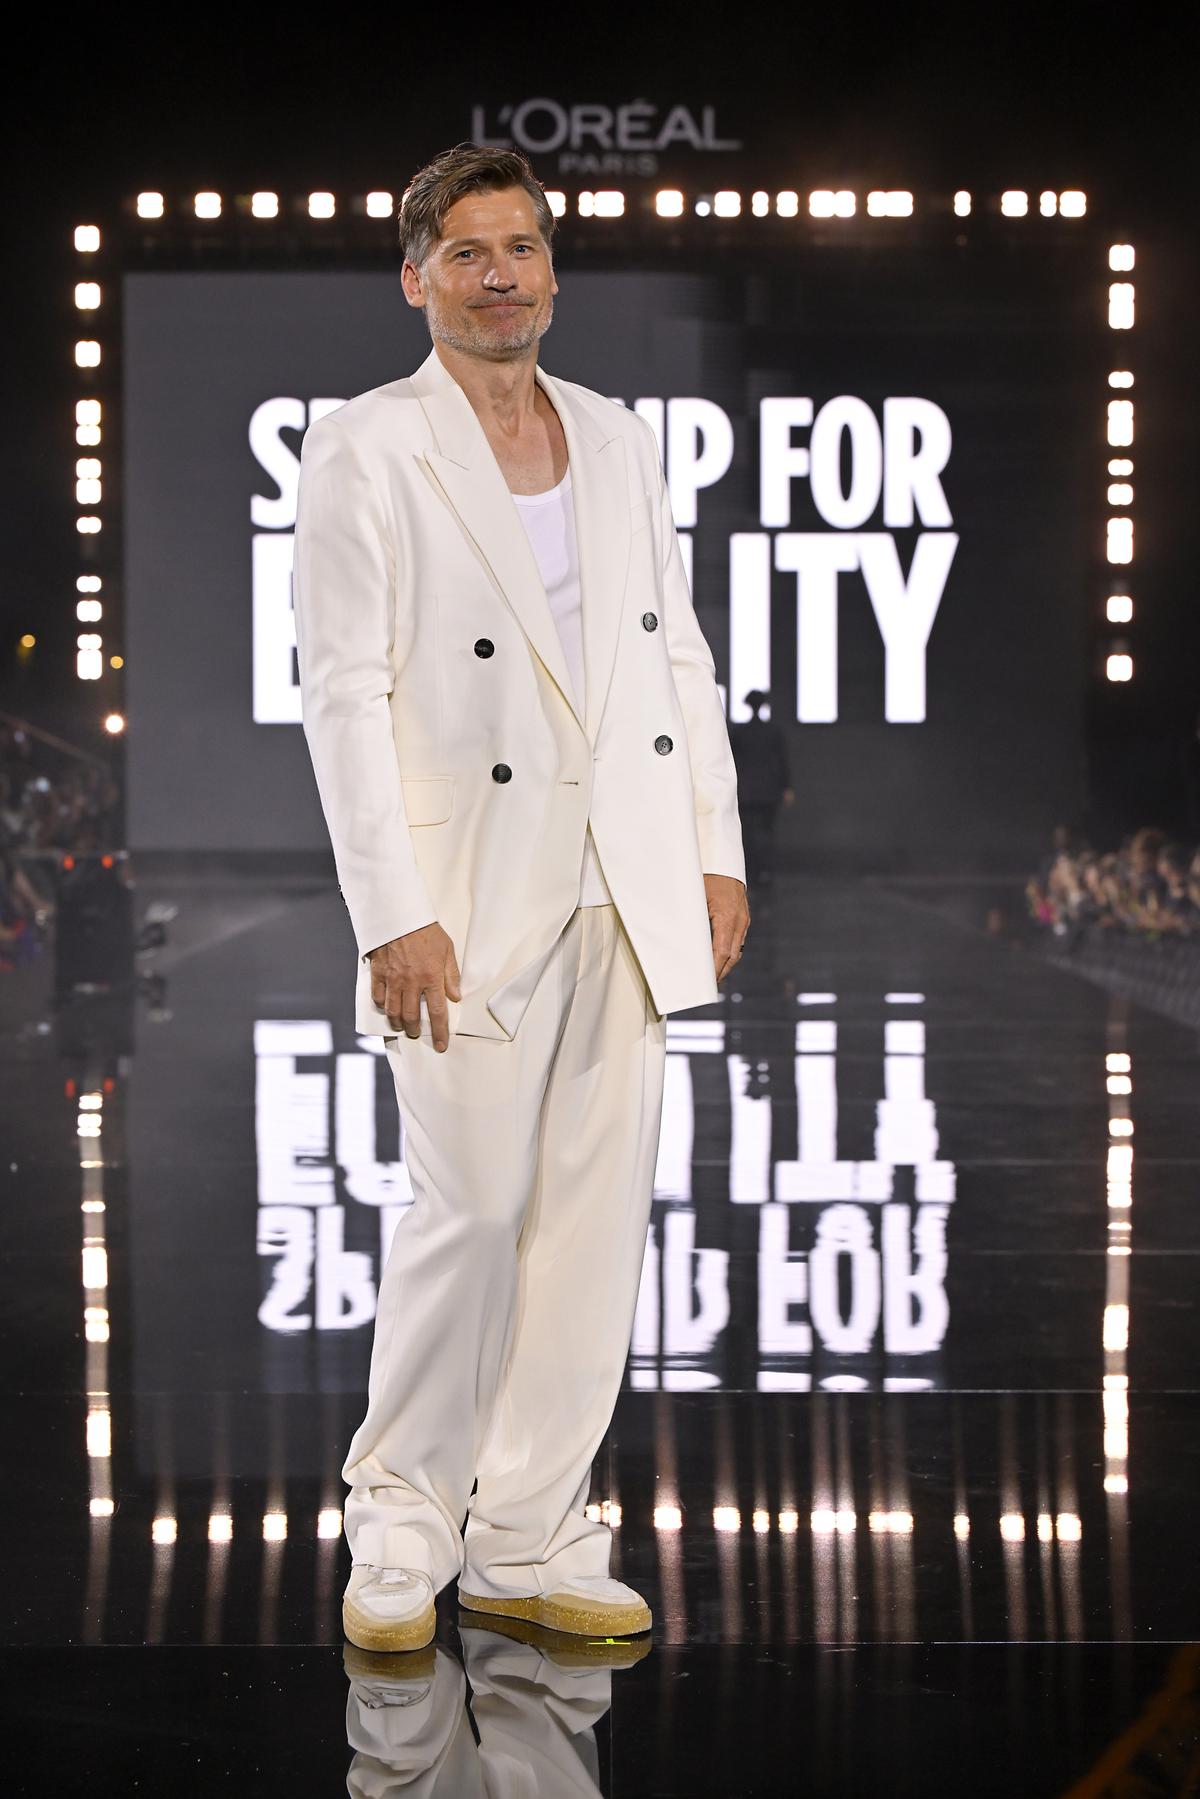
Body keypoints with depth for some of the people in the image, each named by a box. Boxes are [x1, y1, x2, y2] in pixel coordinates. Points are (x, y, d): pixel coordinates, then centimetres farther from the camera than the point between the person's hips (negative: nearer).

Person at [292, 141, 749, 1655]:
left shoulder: (617, 437, 13)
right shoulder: (361, 452, -3)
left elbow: (680, 650, 15)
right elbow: (341, 693, -8)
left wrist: (718, 848, 7)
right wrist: (391, 915, -14)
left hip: (628, 888, 5)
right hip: (473, 890, -5)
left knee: (596, 1217, 5)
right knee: (471, 1212, -5)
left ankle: (527, 1542, 15)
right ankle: (400, 1525, 16)